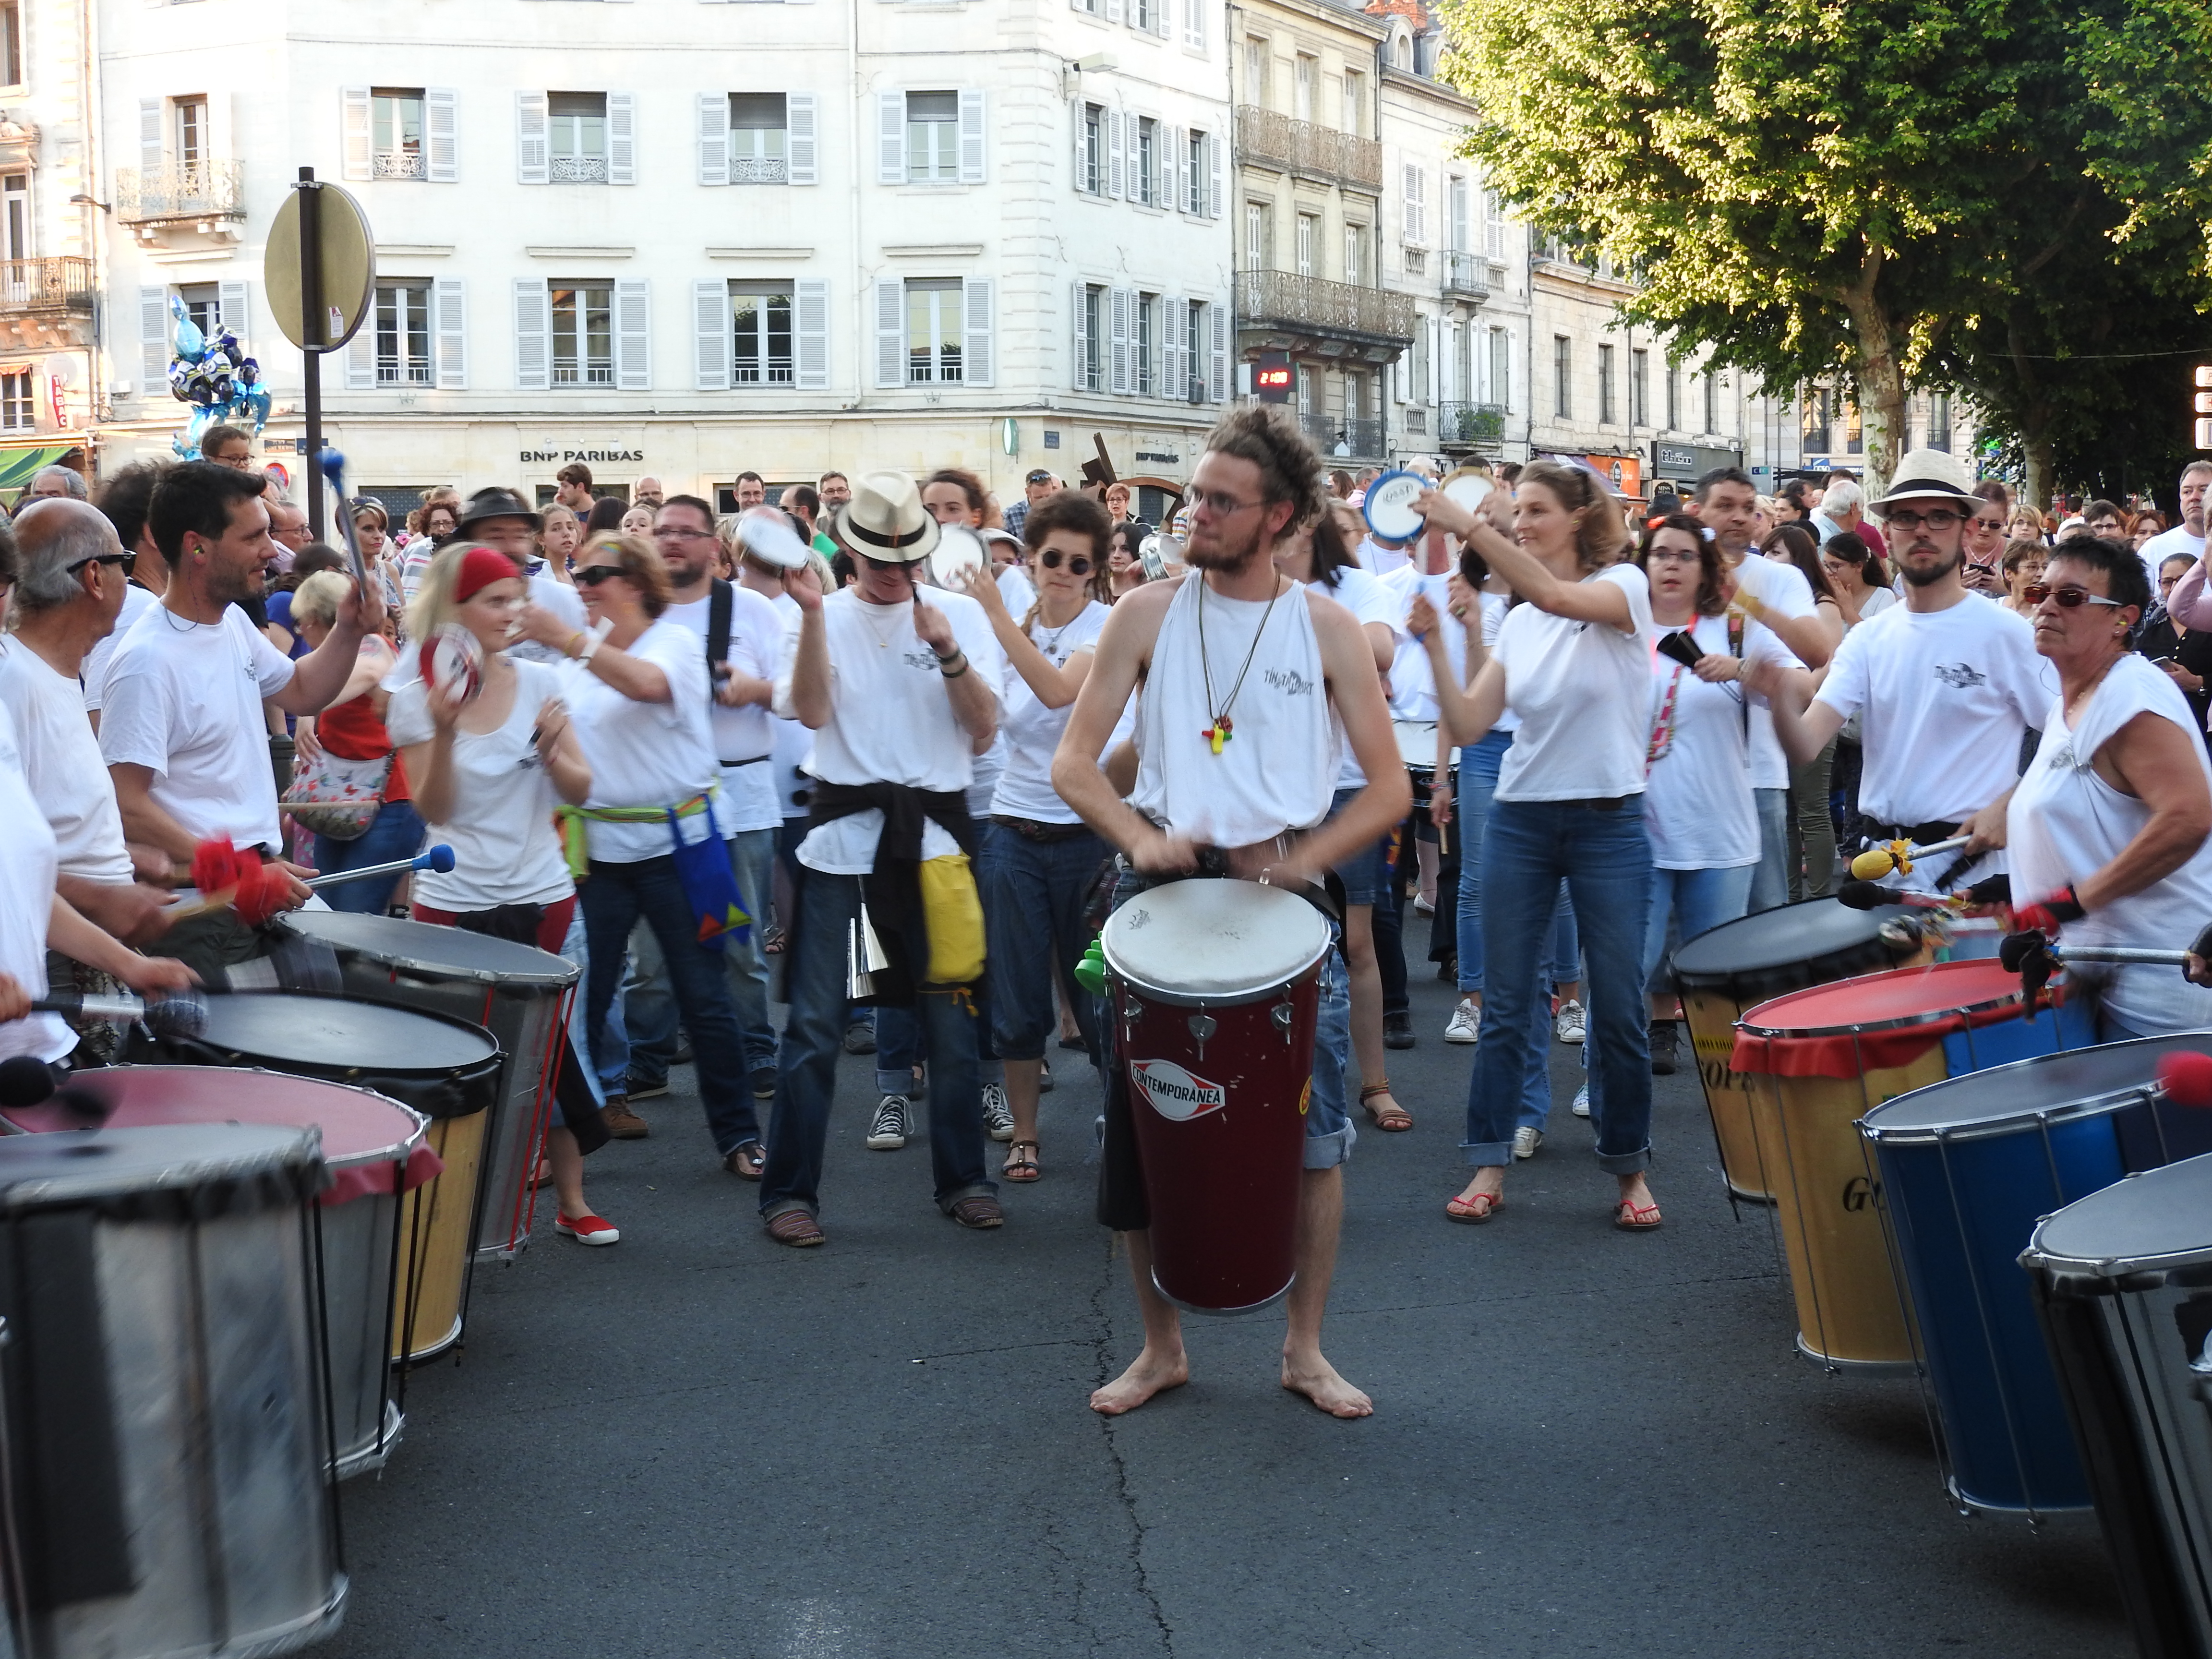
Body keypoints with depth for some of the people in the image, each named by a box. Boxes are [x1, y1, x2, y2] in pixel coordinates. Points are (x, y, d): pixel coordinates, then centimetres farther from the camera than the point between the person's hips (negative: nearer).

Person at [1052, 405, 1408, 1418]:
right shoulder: (1148, 615, 1)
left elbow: (1391, 791, -1)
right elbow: (1072, 763, 0)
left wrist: (1297, 862, -15)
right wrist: (1141, 839, -17)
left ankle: (1305, 1350, 18)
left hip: (1286, 894, -1)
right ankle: (1160, 1347, 22)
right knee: (1141, 1136, 4)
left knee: (1315, 1134, 1)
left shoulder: (1327, 629, -1)